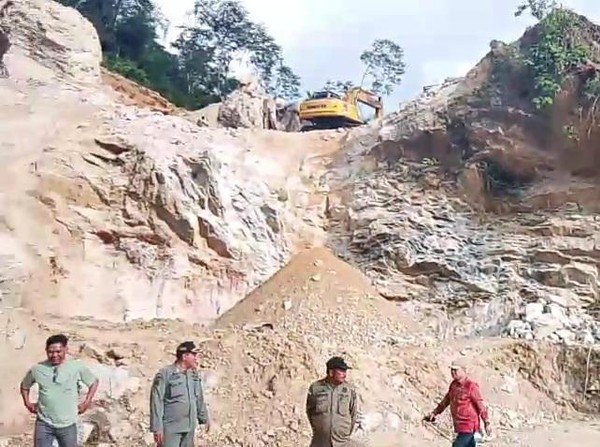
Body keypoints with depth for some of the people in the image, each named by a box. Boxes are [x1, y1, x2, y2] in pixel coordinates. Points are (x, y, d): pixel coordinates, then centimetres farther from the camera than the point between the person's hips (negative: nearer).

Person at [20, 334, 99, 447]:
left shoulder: (77, 367, -8)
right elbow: (24, 385, 16)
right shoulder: (37, 369, -4)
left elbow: (94, 382, 6)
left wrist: (86, 402, 1)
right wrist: (27, 403, 6)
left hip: (68, 425, -1)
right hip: (44, 424, 1)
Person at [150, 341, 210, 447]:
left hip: (189, 428, 7)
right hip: (170, 428, -7)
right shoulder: (165, 374, -12)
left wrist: (204, 418, 23)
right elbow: (156, 402, -13)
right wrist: (157, 428, -15)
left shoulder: (194, 374, 9)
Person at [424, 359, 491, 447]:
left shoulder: (471, 386, -16)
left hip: (468, 426, -8)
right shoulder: (453, 384, 8)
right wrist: (434, 413, 18)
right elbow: (446, 400, 20)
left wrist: (487, 423, -12)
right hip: (459, 426, 8)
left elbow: (480, 405, -14)